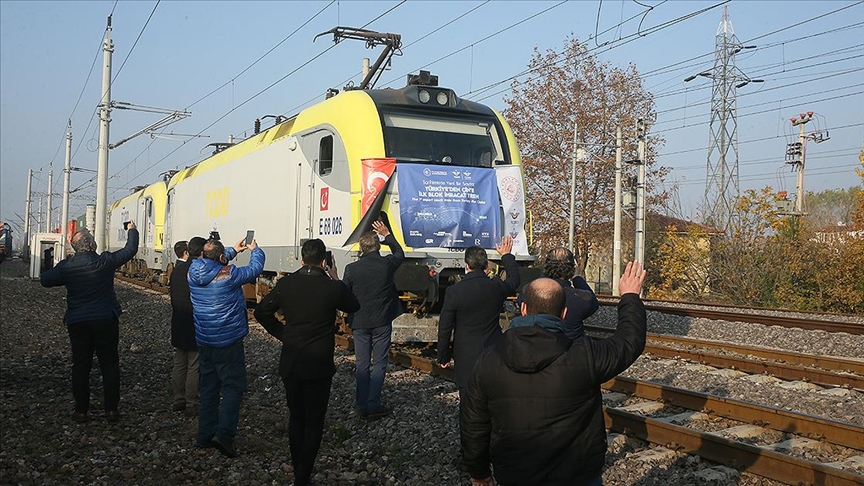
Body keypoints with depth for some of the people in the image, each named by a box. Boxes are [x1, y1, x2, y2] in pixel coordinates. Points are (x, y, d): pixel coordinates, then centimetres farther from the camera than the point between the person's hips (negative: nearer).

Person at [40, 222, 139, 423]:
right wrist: (132, 230, 17)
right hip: (106, 321, -2)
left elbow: (45, 280, 6)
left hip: (77, 323, 2)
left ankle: (81, 410, 13)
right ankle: (111, 409, 8)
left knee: (80, 366, 9)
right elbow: (130, 250, 1)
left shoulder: (66, 266, -7)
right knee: (109, 364, 7)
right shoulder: (105, 262, -11)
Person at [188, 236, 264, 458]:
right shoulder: (229, 274, -18)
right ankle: (224, 433, -17)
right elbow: (255, 269, -3)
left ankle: (205, 435, 19)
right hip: (228, 340, -6)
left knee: (208, 387, 15)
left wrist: (234, 250, 28)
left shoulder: (194, 270, -2)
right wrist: (255, 250, 17)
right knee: (233, 387, -3)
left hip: (204, 340, 6)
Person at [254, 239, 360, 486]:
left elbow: (261, 311, 5)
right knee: (314, 422, 6)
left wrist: (282, 334, 11)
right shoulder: (333, 287, -14)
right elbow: (354, 306, 6)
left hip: (290, 362, 4)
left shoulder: (285, 283, -5)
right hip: (318, 364, -4)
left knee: (296, 418, 17)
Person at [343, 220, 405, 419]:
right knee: (379, 364, 6)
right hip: (382, 322, -1)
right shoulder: (387, 264, -10)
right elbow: (400, 254, 14)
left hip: (360, 322, 1)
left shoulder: (352, 269, -10)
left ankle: (362, 406, 15)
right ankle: (373, 405, 2)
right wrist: (387, 235, 22)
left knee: (362, 364, 10)